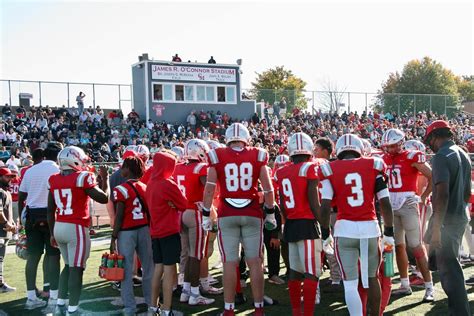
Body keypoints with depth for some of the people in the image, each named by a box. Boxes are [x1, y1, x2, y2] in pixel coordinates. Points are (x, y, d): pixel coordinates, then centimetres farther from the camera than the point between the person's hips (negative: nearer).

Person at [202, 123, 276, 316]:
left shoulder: (217, 157, 0)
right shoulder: (257, 156, 2)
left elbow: (209, 189, -3)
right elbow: (268, 189, 2)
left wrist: (206, 215, 5)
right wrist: (270, 213, 12)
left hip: (227, 216, 0)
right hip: (252, 215, 1)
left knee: (230, 263, 4)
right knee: (255, 262, 8)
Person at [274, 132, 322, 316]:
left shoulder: (281, 172, 8)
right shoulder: (310, 169, -9)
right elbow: (314, 203, -10)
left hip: (290, 225, 7)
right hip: (307, 225, -7)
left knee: (295, 271, 15)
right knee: (312, 273, -3)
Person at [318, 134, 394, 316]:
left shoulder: (330, 170, 0)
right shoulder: (373, 166, 4)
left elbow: (325, 207, -5)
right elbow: (385, 203, 1)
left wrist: (325, 234, 6)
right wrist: (389, 232, 9)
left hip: (345, 229, -2)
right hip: (370, 228, 2)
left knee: (350, 284, 5)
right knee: (371, 278, 20)